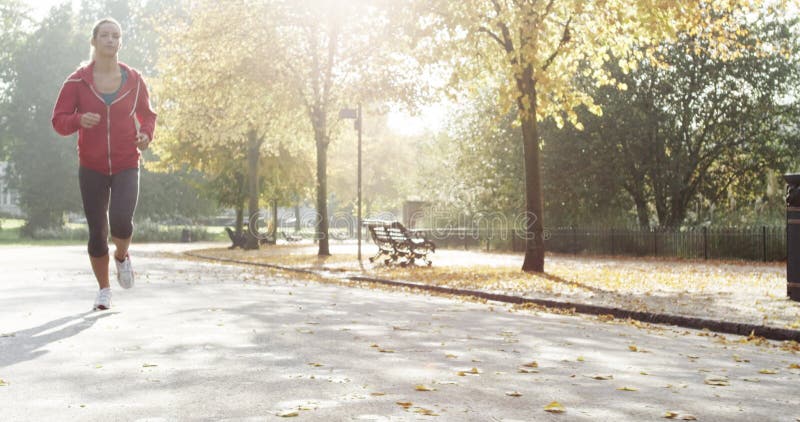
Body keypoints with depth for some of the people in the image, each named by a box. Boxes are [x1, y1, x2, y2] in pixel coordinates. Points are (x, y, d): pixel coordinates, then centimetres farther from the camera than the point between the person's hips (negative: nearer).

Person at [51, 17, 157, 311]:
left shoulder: (134, 80, -1)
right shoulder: (77, 81, -5)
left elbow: (147, 115, 14)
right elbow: (58, 121, -4)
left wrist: (146, 135, -7)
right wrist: (79, 119, -25)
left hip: (126, 167, 0)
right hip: (92, 168, 0)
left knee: (121, 221, -22)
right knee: (97, 232, 4)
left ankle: (122, 256, 14)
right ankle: (104, 290, 24)